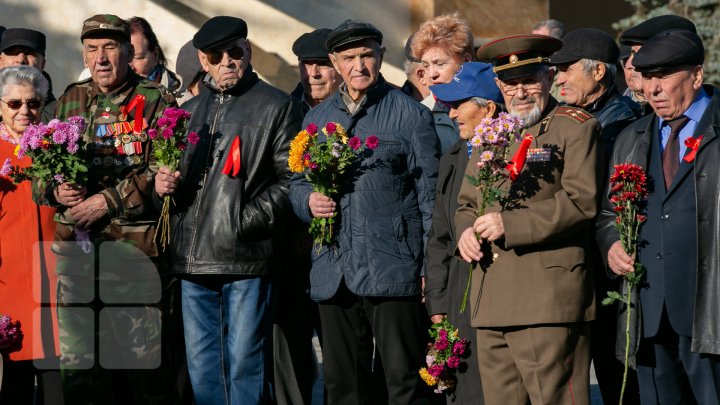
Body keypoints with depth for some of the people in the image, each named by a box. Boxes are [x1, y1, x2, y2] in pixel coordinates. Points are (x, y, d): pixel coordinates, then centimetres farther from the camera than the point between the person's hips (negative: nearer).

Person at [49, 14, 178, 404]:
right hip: (75, 247, 5)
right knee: (77, 359, 7)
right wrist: (57, 190, -4)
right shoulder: (69, 102, 15)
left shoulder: (155, 102, 0)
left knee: (145, 361, -2)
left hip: (135, 248, -4)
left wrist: (108, 201, -14)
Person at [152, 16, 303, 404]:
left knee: (244, 365, -4)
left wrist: (247, 219, -14)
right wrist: (163, 184, 5)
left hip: (247, 258, -6)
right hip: (193, 257, 6)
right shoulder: (189, 111, 20)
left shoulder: (277, 107, 2)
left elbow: (291, 179, -6)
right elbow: (172, 173, 29)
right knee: (201, 367, 9)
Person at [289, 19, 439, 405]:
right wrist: (309, 200, -4)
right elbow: (296, 183, 21)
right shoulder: (317, 118, 15)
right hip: (334, 273, 5)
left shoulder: (409, 113, 1)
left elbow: (428, 192, -1)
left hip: (393, 269, -5)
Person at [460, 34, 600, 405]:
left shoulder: (576, 128, 0)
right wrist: (466, 231, 3)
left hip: (548, 302, -7)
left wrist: (510, 225, -15)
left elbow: (582, 201, -12)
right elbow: (465, 204, 27)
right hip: (490, 304, 7)